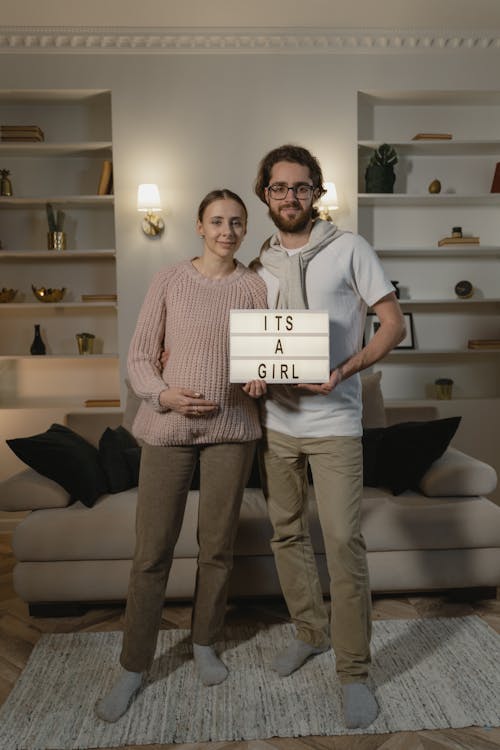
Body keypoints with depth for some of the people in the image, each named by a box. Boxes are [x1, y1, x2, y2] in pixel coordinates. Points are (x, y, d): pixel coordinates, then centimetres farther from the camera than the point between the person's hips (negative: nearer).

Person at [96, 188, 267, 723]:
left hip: (230, 426, 1)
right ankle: (133, 667, 22)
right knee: (151, 551, 4)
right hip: (167, 426, -1)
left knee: (217, 545, 11)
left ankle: (204, 645, 34)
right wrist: (162, 395, -15)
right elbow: (139, 357, 2)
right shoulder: (168, 281, 3)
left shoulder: (254, 287, 5)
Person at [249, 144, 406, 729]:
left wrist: (346, 370, -18)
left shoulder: (349, 249, -1)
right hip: (276, 419, 5)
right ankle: (310, 631, 35)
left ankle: (353, 670, 12)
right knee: (287, 533, 13)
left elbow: (393, 323, -4)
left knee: (343, 540, -5)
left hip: (333, 421, -4)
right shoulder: (260, 265, 10)